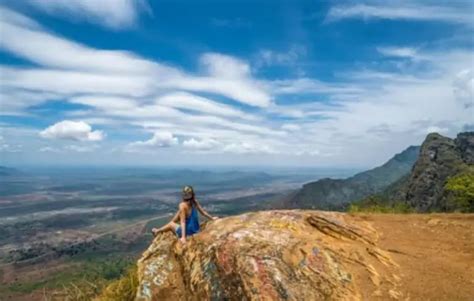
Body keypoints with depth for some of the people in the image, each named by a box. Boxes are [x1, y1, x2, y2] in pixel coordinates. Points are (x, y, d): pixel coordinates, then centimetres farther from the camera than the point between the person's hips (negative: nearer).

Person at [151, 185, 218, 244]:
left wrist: (183, 237, -24)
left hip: (187, 232, -5)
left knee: (171, 224, 21)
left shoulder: (183, 205, -24)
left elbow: (183, 222, -25)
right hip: (196, 230, 6)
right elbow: (203, 212, 3)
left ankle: (157, 231, 50)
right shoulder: (195, 202, -8)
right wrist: (212, 218, 19)